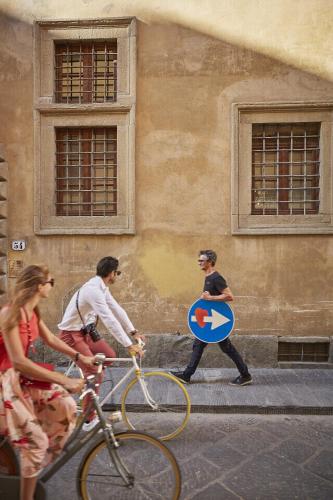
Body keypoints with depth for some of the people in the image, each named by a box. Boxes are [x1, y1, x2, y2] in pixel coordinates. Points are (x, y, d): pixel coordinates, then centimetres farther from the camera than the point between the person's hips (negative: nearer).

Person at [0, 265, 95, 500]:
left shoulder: (32, 311, 0)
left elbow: (50, 339, 10)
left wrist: (80, 357, 0)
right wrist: (64, 380, -34)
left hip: (22, 376, 8)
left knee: (66, 405, -3)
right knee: (35, 440, -7)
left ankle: (45, 459, 19)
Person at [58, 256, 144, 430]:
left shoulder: (102, 288, 3)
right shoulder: (93, 289, -28)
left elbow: (117, 310, 7)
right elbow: (109, 320, -33)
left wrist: (133, 332, 3)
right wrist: (129, 345, -31)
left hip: (84, 332, 9)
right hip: (71, 335, -9)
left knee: (110, 355, 5)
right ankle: (89, 420, 5)